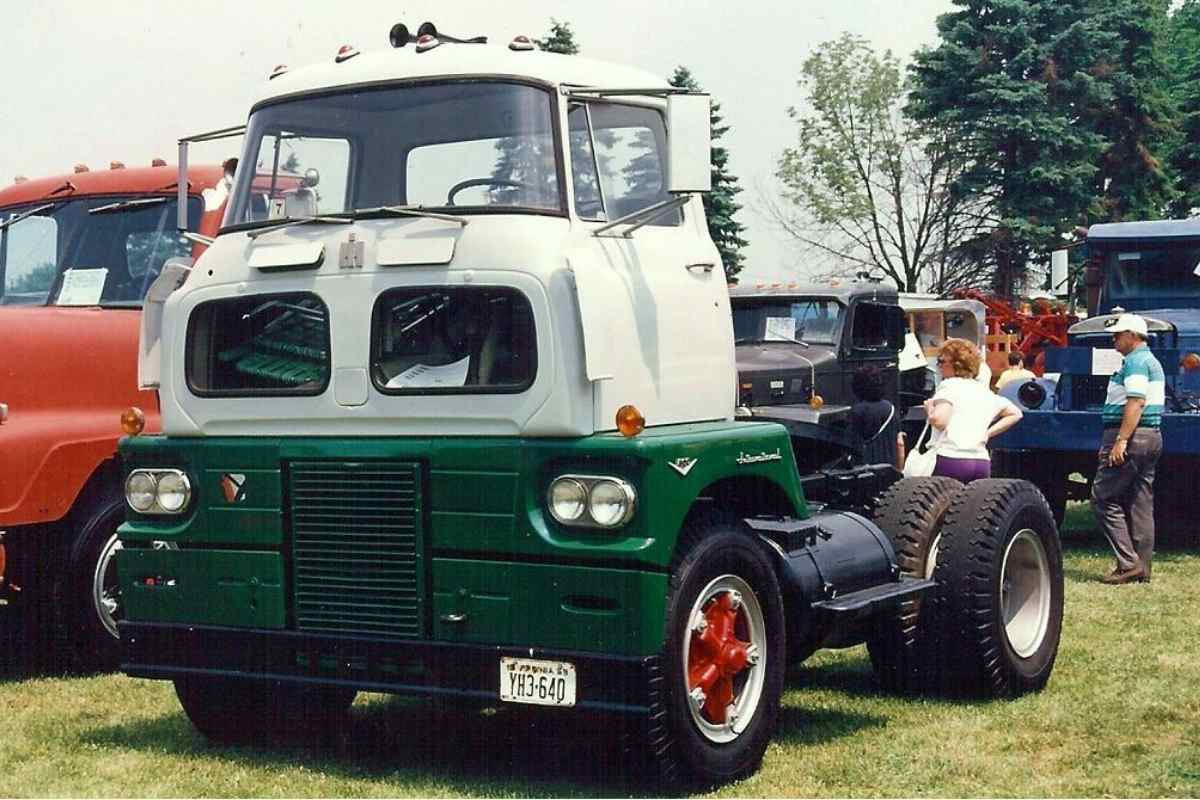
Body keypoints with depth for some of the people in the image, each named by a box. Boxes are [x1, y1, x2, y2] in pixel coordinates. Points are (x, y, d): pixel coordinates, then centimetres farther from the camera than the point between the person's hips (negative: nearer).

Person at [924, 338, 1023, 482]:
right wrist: (987, 433, 20)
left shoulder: (949, 385, -1)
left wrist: (929, 408, 5)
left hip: (950, 459, -6)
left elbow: (939, 421, -15)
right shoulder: (984, 391, 19)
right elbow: (1015, 414, 27)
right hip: (982, 462, 6)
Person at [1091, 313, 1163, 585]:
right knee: (1141, 504, 10)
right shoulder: (1151, 361, 20)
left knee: (1104, 499, -7)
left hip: (1131, 438, -11)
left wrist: (1121, 440, -26)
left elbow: (1137, 402, -23)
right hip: (1151, 438, 11)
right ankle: (1141, 567, 12)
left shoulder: (1136, 361, -13)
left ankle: (1129, 563, -11)